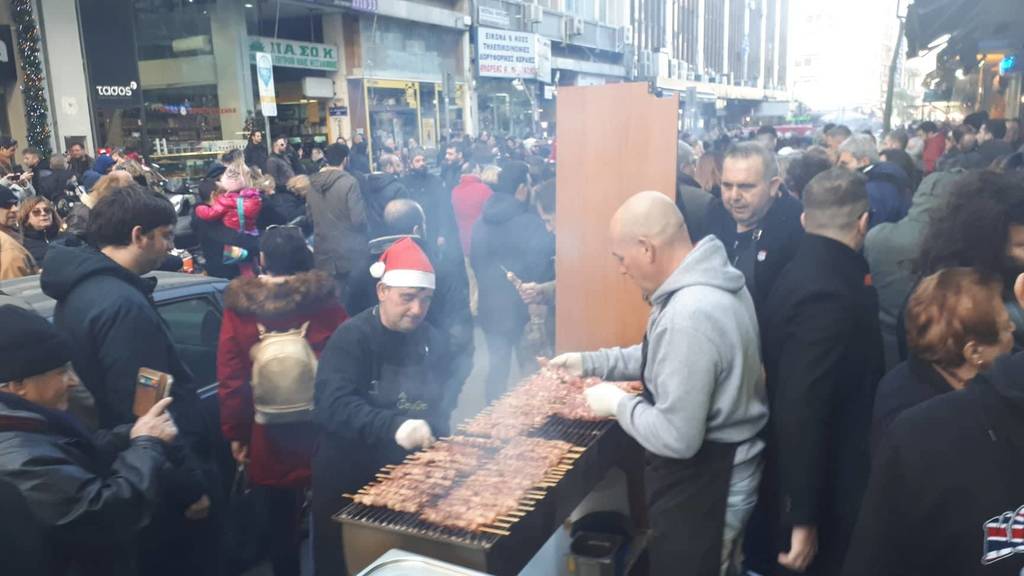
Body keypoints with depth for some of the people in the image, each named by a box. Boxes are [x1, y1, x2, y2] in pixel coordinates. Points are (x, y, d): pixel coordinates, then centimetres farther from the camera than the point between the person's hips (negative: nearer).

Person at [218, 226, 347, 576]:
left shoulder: (239, 308, -6)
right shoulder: (325, 304, -9)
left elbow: (230, 380, -6)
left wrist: (235, 433, 5)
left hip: (269, 437, 1)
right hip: (323, 430, -1)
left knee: (281, 521, 17)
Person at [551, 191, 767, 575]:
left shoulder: (689, 315, -33)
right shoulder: (712, 280, 1)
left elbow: (676, 437, -31)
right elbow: (665, 356, 15)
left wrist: (618, 403, -15)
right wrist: (590, 362, 9)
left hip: (703, 486, -9)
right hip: (721, 471, 9)